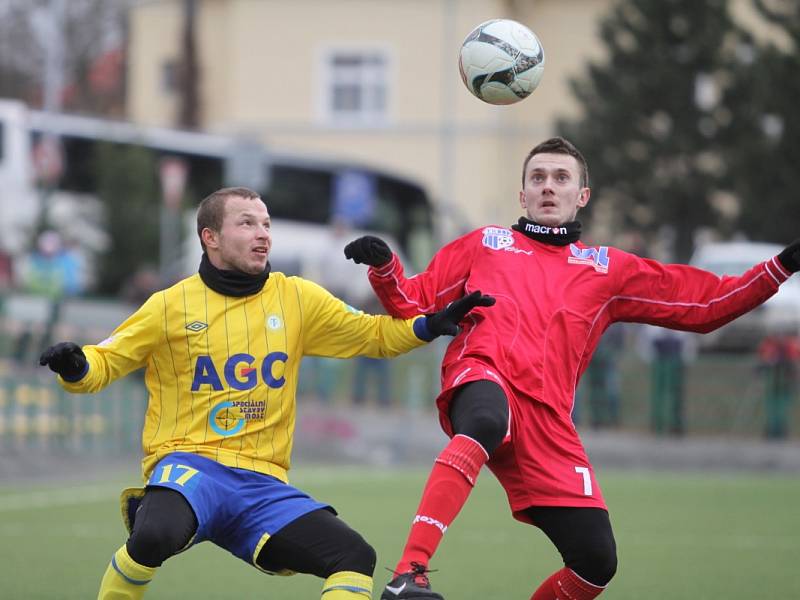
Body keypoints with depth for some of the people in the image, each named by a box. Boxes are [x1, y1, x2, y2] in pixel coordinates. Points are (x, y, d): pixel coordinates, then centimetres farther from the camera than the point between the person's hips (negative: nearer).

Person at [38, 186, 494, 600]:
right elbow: (103, 363, 6)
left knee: (355, 557, -15)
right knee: (155, 536, -37)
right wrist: (73, 366, -17)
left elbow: (374, 336, 18)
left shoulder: (296, 298, 11)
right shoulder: (171, 306, 3)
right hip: (189, 465, -4)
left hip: (263, 483, 4)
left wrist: (433, 325, 1)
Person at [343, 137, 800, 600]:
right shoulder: (485, 244, 26)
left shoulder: (608, 270, 26)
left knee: (597, 561, -9)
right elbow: (414, 303, 24)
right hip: (482, 376, -3)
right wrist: (384, 266, 5)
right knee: (487, 421, -42)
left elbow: (708, 303, 26)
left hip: (547, 419, 3)